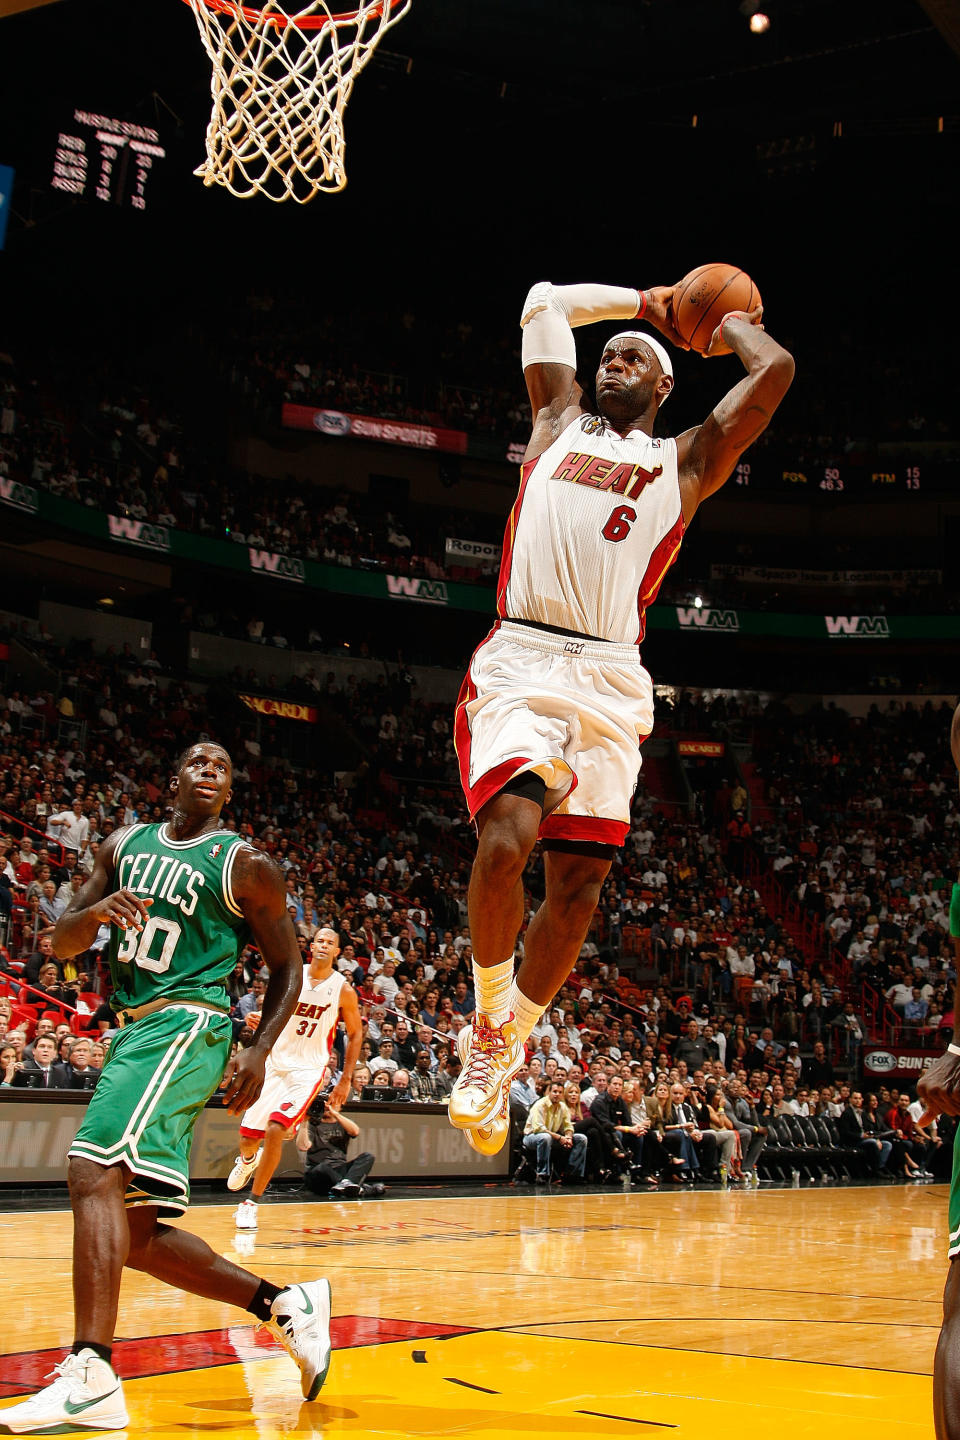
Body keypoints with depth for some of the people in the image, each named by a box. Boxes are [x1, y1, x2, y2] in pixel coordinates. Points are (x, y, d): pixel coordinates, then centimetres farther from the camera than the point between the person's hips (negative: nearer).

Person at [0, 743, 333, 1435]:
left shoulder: (245, 865, 2)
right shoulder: (126, 845, 16)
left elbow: (287, 964, 6)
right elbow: (62, 942, 14)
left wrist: (259, 1051, -8)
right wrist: (96, 913, -9)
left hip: (185, 1026, -7)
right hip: (133, 1033, 7)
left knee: (94, 1169, -26)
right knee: (138, 1235, 6)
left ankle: (91, 1377, -31)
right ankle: (287, 1305, 18)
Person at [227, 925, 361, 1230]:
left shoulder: (343, 989, -5)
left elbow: (355, 1033, 4)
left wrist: (346, 1080, 1)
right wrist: (260, 1023, -10)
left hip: (308, 1070, -3)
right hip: (275, 1064, 3)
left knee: (275, 1129, -21)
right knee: (249, 1136, 4)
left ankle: (251, 1204, -6)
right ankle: (247, 1159, 44)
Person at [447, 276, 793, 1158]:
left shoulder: (685, 462, 20)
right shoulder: (558, 422, 23)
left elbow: (776, 371, 10)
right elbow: (546, 303, 32)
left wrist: (729, 319, 28)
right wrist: (646, 303, 37)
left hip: (611, 682, 1)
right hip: (521, 661, -1)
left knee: (578, 884, -2)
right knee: (508, 838, -23)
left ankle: (510, 1048, 18)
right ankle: (491, 1013, 1)